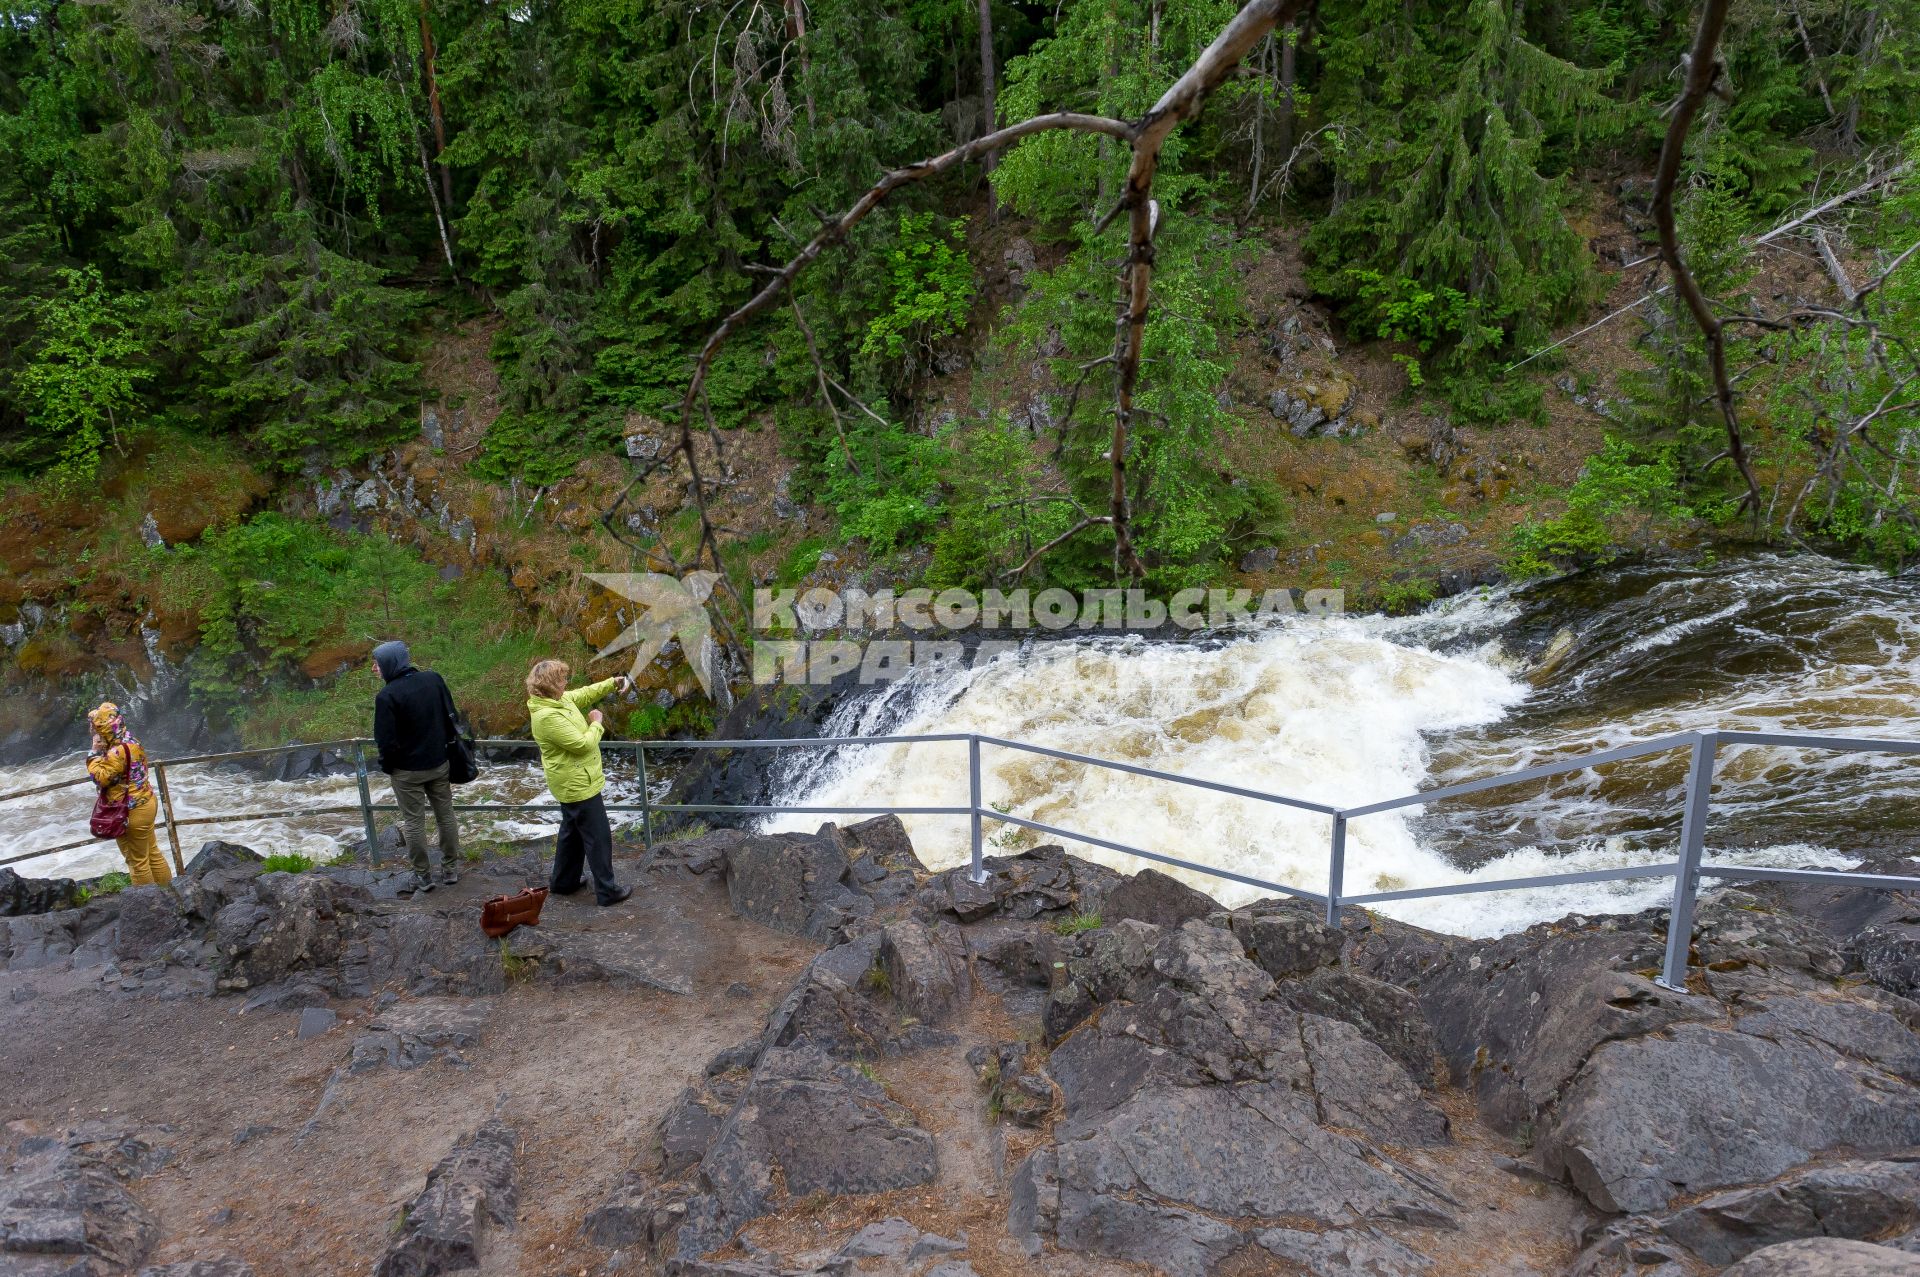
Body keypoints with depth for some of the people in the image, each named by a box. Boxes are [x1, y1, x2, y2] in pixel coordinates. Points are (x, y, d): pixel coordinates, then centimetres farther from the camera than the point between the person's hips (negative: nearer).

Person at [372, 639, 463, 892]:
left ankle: (423, 876, 20)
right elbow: (451, 717, 3)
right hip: (439, 764, 5)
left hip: (407, 770, -5)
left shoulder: (387, 696, -21)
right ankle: (450, 869, 25)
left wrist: (387, 766, 0)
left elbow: (386, 740, -18)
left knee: (414, 822, 10)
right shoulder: (434, 679, -6)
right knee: (445, 816, 15)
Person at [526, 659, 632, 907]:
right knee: (598, 837, -1)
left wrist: (613, 683, 12)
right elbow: (583, 744, -28)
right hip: (579, 785, -10)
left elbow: (585, 693, 19)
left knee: (572, 833, 23)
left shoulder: (559, 700, 1)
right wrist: (597, 724, -12)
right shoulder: (548, 717, -29)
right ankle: (607, 891, 8)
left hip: (572, 784, 11)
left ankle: (563, 882, 36)